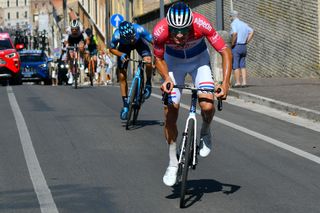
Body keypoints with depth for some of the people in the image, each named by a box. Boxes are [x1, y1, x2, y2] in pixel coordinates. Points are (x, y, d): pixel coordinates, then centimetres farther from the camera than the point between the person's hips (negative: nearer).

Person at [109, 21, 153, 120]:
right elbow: (111, 49, -17)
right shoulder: (117, 35, -38)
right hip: (124, 46, 1)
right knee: (122, 76, -5)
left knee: (148, 61, -32)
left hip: (139, 42, -1)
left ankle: (148, 84, -4)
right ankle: (125, 106, 8)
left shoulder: (139, 30, -41)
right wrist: (121, 55, -35)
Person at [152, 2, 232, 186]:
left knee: (207, 105, -23)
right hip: (173, 61, 1)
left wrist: (225, 83, -37)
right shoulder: (160, 31, -33)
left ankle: (205, 133, 11)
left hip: (199, 59, 0)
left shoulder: (202, 24, -36)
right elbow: (159, 59, -12)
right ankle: (173, 163, 9)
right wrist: (166, 78, -30)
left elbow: (226, 52, -27)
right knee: (170, 112, -6)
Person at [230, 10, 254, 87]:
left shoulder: (233, 23, -9)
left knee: (235, 66, -1)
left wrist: (232, 44, -15)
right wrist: (246, 42, 7)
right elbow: (251, 32, 8)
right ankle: (244, 82, 5)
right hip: (244, 46, 7)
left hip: (236, 46, -7)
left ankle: (237, 82, -2)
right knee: (242, 65, 10)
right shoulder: (244, 24, 12)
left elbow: (235, 34, -25)